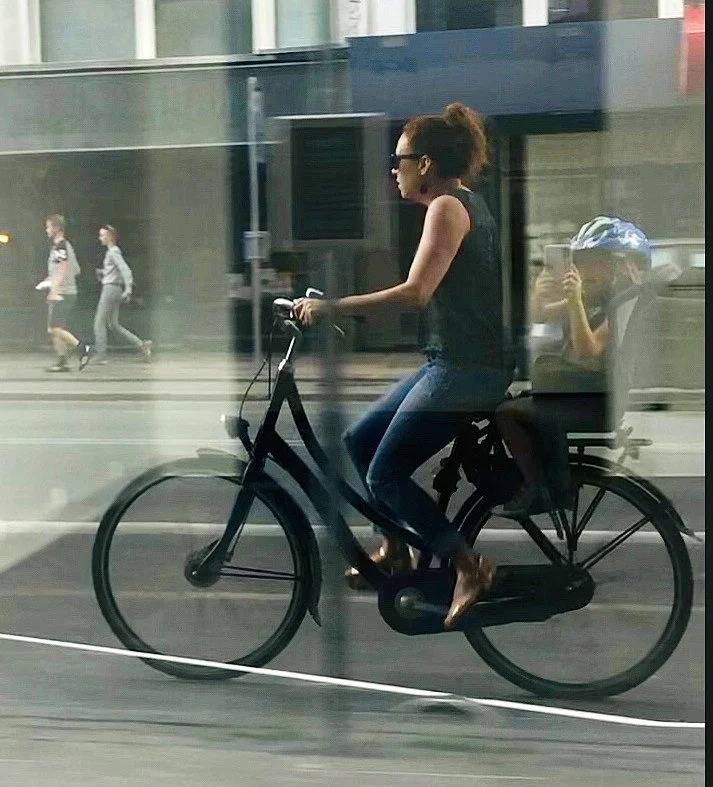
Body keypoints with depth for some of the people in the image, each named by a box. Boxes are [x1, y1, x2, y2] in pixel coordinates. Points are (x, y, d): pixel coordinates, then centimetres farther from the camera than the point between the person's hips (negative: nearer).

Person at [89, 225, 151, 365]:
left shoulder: (114, 252, -11)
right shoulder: (111, 251, 17)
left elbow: (125, 270, -20)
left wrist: (128, 289, -25)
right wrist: (101, 274, 11)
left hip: (111, 289, -10)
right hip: (112, 289, 10)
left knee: (99, 322, -5)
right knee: (113, 324, 10)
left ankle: (100, 355, -4)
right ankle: (141, 344, 7)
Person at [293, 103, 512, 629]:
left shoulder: (448, 207, -14)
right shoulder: (467, 203, 16)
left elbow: (416, 292, -27)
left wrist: (329, 306, -24)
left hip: (464, 369, -10)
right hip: (454, 363, 10)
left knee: (385, 474, -7)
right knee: (360, 441, 15)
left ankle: (470, 566, -2)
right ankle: (394, 549, 25)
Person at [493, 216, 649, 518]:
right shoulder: (592, 295, 13)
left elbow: (588, 352, -24)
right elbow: (541, 315, 14)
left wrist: (575, 302, -29)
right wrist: (540, 293, -6)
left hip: (596, 402, -10)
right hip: (576, 390, 10)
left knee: (509, 413, -17)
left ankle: (539, 492, -11)